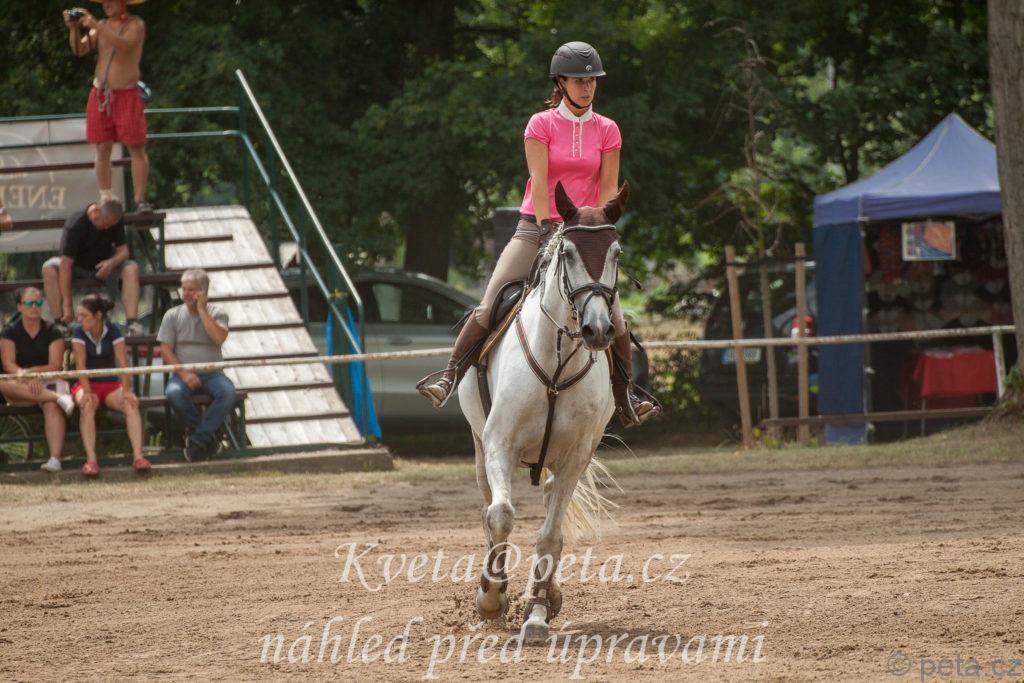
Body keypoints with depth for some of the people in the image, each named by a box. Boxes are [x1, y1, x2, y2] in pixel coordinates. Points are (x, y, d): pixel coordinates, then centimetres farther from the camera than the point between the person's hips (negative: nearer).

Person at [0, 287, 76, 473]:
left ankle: (55, 459, -49)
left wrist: (30, 371, -17)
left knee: (52, 407, -34)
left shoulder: (52, 332, 5)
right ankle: (58, 397, -37)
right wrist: (27, 378, -25)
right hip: (21, 386, 1)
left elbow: (55, 366, -4)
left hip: (49, 382, -1)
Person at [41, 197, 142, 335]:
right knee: (49, 269, -33)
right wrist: (67, 304, -40)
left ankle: (131, 323, -34)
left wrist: (112, 262, -34)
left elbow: (123, 250, -8)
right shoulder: (75, 224, -30)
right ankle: (59, 323, -35)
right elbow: (65, 265, -34)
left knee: (131, 268, -26)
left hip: (103, 266, 3)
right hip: (77, 266, -3)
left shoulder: (116, 221, -15)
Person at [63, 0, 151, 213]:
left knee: (136, 148, -5)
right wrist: (74, 28, -17)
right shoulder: (102, 26, 10)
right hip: (100, 94, 4)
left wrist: (95, 25, -30)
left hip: (127, 94, -4)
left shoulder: (136, 25, -4)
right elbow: (80, 50, 1)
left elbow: (124, 45, -25)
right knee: (102, 149, 3)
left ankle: (140, 200, -3)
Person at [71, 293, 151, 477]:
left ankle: (138, 456, -36)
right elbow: (80, 364, -14)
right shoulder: (79, 332, -6)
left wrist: (126, 390, -24)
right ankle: (91, 459, -43)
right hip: (87, 384, -1)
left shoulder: (113, 331, -5)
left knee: (131, 404, -29)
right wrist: (87, 392, -27)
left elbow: (122, 362, -12)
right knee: (86, 405, -36)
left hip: (111, 384, 1)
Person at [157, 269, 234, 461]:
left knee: (228, 392, -33)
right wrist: (184, 374, -14)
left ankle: (199, 438, -23)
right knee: (174, 393, -35)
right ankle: (208, 434, -16)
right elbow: (165, 350, 0)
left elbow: (219, 338, -14)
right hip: (183, 373, 0)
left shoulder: (217, 313, 7)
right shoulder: (173, 316, 8)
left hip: (211, 373, 0)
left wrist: (202, 310, -9)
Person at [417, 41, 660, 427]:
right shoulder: (541, 124, -2)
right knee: (490, 305, -14)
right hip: (536, 228, -2)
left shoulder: (606, 131, 6)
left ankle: (626, 398, 7)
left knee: (613, 317, -7)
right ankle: (450, 376, -7)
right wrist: (548, 232, -15)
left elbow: (608, 190, 4)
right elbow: (539, 183, -8)